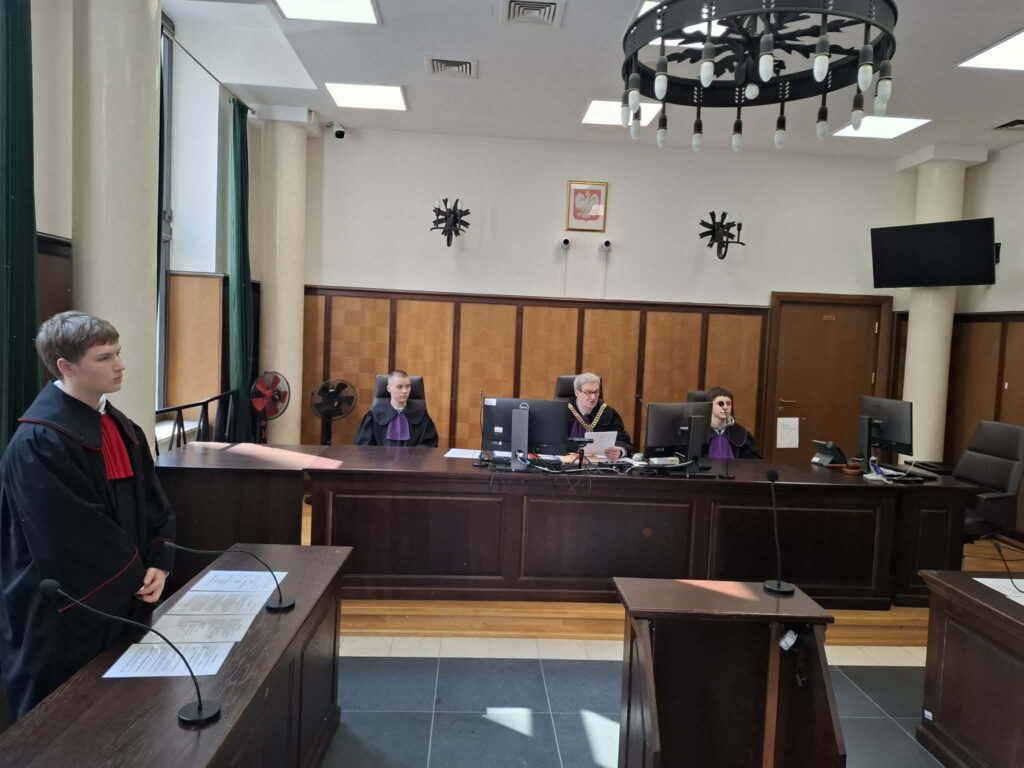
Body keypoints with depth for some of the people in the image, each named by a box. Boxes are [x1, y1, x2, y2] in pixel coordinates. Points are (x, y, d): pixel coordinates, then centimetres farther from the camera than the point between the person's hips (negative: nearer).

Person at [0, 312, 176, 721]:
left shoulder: (122, 428, 5)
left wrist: (158, 564, -5)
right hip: (62, 615, -8)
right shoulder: (38, 444, -21)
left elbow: (154, 504, 8)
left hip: (123, 601, 8)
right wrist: (135, 576, -12)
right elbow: (75, 536, -22)